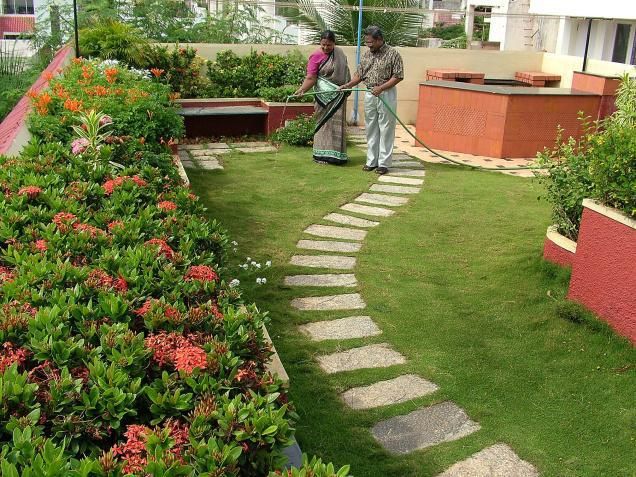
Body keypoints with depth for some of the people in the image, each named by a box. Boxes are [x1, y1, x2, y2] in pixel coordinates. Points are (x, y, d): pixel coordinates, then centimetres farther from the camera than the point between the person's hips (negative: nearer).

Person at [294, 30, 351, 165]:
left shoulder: (340, 53, 7)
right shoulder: (316, 56, -10)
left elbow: (345, 72, 17)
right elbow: (311, 78, -18)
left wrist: (348, 88, 13)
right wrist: (302, 90, -32)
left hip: (339, 96, 5)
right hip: (324, 95, -5)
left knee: (338, 123, 7)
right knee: (324, 123, -3)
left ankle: (337, 154, 13)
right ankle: (321, 155, 2)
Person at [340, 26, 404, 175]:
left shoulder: (392, 54, -8)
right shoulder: (367, 54, 10)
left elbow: (398, 76, -11)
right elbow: (359, 74, 12)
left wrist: (381, 88, -19)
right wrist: (348, 85, -4)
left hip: (386, 94, -6)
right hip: (370, 94, 6)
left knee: (386, 130, -2)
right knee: (371, 129, 9)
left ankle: (384, 163, 4)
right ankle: (371, 161, 17)